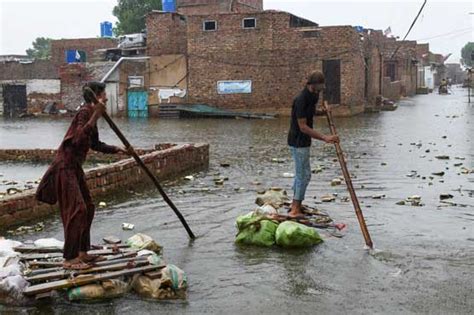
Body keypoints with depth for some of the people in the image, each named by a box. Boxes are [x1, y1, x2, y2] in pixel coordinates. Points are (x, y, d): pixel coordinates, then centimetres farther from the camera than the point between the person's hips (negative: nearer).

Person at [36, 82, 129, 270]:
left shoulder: (91, 113, 13)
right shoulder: (84, 112, -16)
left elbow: (95, 144, 24)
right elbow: (79, 139, -33)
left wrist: (116, 150, 15)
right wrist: (95, 116, -34)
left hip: (74, 167, 10)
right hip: (65, 166, -10)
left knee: (87, 208, 14)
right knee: (76, 210, -11)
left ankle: (82, 252, 24)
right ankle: (69, 258, -6)